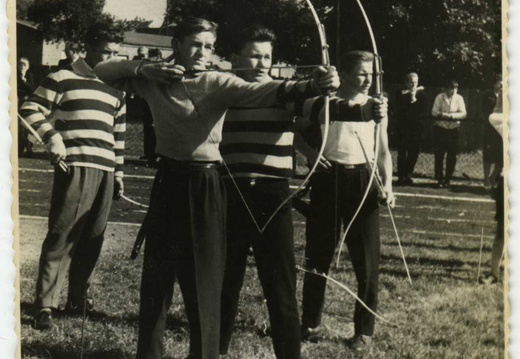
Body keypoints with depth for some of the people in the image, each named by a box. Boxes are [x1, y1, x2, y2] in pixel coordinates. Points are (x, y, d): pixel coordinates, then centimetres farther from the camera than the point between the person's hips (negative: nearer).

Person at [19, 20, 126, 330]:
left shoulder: (116, 90, 19)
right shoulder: (63, 79, 1)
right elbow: (31, 110, 0)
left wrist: (119, 171, 20)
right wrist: (52, 136, -14)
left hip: (106, 172, 6)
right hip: (75, 168, -6)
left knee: (92, 239, 8)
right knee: (62, 236, -9)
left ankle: (79, 298, 18)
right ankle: (46, 304, -6)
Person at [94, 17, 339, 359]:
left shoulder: (219, 84, -5)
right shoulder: (154, 81, 4)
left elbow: (263, 91, -21)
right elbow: (104, 71, 7)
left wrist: (313, 85, -39)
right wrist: (144, 69, -10)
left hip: (205, 186, -2)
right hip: (168, 181, 3)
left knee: (205, 278, 0)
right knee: (157, 274, 11)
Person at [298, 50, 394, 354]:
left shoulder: (377, 106, 7)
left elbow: (383, 151, 9)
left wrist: (388, 184, -5)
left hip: (363, 180, 1)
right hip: (329, 179, -1)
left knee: (367, 260, -1)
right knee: (318, 255, 7)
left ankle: (364, 330, 9)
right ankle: (310, 323, 21)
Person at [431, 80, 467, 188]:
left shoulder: (459, 98, 4)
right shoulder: (440, 97, -1)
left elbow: (463, 114, -3)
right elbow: (434, 112, -9)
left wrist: (452, 115, -19)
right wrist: (448, 116, -19)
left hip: (453, 130, 1)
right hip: (440, 129, -1)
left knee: (452, 156, 2)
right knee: (439, 155, -1)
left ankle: (448, 179, 12)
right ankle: (439, 179, 8)